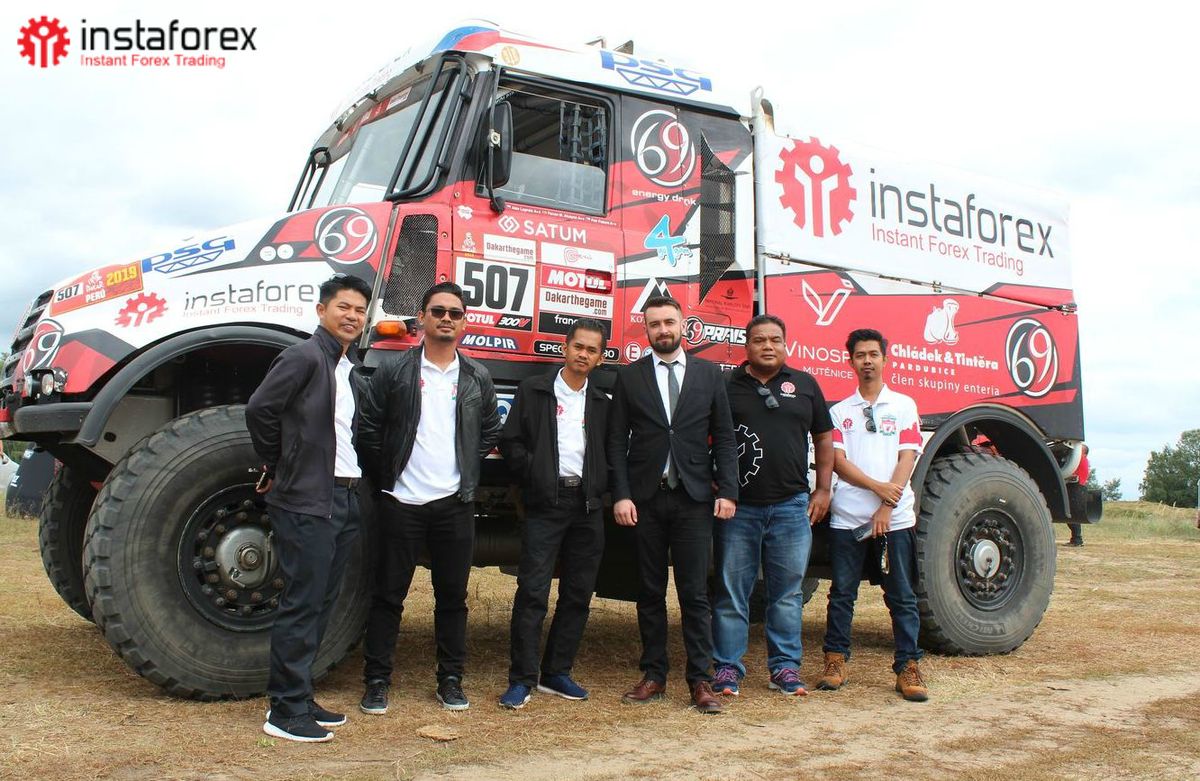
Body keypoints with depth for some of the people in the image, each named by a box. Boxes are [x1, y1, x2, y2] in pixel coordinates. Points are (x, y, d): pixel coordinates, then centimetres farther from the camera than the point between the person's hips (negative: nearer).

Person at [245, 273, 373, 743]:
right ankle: (285, 710, 4)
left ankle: (300, 698, 23)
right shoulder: (305, 357, -10)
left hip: (344, 498, 9)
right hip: (306, 500, -9)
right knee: (302, 604, -4)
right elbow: (259, 409, -16)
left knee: (322, 603, 13)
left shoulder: (350, 368, 16)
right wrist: (276, 466, -5)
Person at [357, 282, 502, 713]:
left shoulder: (477, 378, 8)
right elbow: (369, 431, 2)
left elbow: (490, 431, 18)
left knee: (452, 596, 8)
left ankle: (450, 680, 20)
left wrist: (463, 467, 10)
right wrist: (388, 475, 3)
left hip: (455, 503, 2)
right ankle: (376, 681, 14)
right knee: (389, 594, 4)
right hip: (402, 501, -2)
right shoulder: (393, 370, -1)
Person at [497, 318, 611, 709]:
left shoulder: (602, 402, 14)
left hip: (586, 505, 4)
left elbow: (611, 453, 16)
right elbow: (510, 442, 1)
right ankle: (522, 680, 0)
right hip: (545, 502, -4)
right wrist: (534, 475, -9)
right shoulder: (534, 390, 5)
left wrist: (601, 486, 0)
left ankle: (556, 673, 19)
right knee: (533, 591, -7)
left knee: (578, 594, 8)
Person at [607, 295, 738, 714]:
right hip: (646, 498, 1)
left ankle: (700, 680, 8)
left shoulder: (709, 374, 7)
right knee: (650, 592, 8)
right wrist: (621, 495, -6)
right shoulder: (629, 377, 6)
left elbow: (724, 438, 6)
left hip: (694, 498, 0)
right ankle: (653, 675, 18)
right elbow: (617, 442, 3)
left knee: (695, 593, 1)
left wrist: (727, 491, -3)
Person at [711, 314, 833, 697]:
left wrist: (823, 489, 8)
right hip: (737, 507, -1)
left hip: (791, 507, 2)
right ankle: (728, 667, 13)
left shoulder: (804, 384, 9)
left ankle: (785, 666, 19)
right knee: (731, 591, 4)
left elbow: (824, 438, 14)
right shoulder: (726, 387, 3)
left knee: (787, 592, 9)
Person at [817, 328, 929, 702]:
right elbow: (837, 461, 1)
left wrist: (886, 508, -10)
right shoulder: (840, 411, 11)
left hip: (894, 517, -1)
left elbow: (907, 459, 0)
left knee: (901, 596, 2)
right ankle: (836, 660, 16)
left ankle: (908, 667, 7)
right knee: (842, 594, 6)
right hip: (848, 516, 1)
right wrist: (877, 487, -14)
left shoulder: (903, 405, 8)